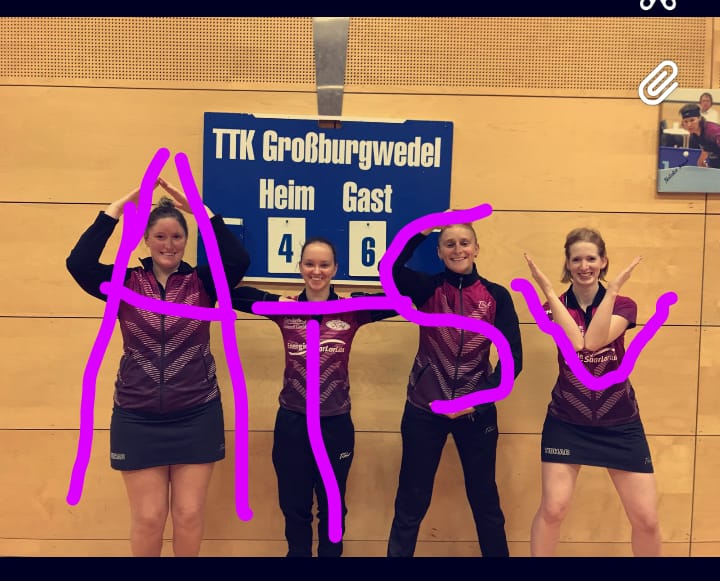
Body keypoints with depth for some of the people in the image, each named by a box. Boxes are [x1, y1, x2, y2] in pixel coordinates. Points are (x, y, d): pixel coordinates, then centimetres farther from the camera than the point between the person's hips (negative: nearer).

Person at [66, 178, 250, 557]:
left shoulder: (202, 283, -1)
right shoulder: (125, 283, 0)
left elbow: (239, 259, -18)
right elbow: (78, 263, -15)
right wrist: (118, 207, -16)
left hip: (197, 415, 0)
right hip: (137, 418, 0)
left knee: (189, 514, 10)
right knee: (147, 518, 11)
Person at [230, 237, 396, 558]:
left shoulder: (352, 311, -4)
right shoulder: (284, 309, -3)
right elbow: (229, 292, -10)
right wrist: (275, 302, -17)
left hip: (336, 422, 0)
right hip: (292, 422, 0)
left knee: (332, 507, 18)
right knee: (294, 507, 16)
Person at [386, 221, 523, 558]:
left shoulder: (496, 295, -2)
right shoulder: (427, 288, -3)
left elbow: (513, 358, -6)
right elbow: (389, 267, -24)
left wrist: (480, 399, -14)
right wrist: (428, 227, -18)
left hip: (477, 412, 1)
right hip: (424, 409, 0)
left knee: (485, 499, 17)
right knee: (411, 502, 11)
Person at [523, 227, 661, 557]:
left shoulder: (623, 305, -1)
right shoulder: (555, 307, -2)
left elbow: (593, 340, -22)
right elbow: (576, 341, -24)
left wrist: (612, 290, -23)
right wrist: (548, 291, -23)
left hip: (620, 423, 1)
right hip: (567, 422, -1)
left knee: (646, 519, 5)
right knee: (553, 508, -7)